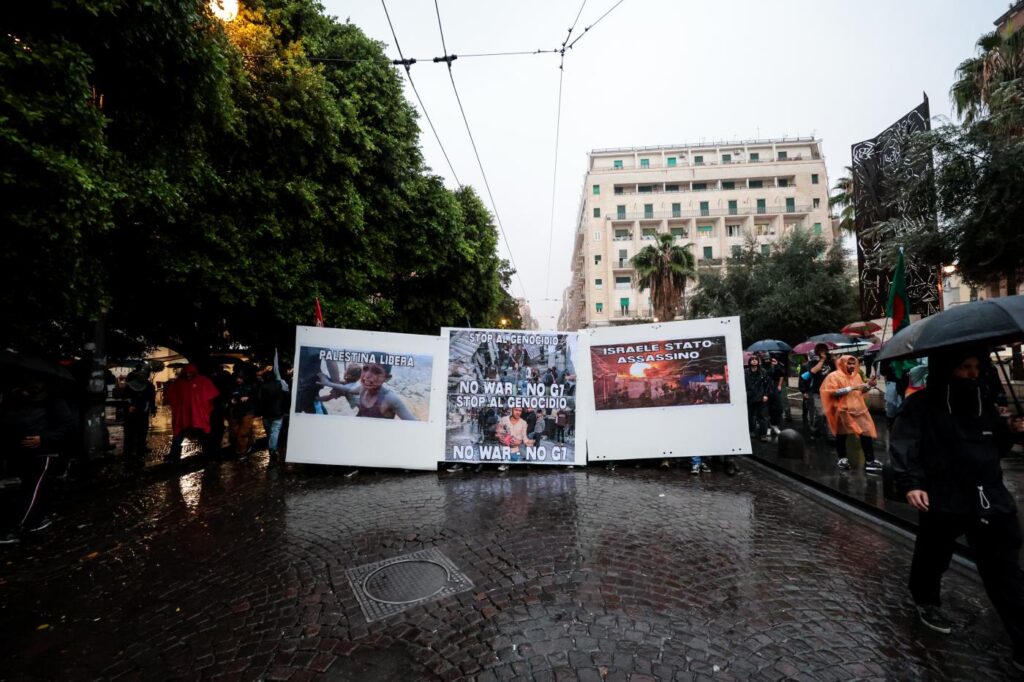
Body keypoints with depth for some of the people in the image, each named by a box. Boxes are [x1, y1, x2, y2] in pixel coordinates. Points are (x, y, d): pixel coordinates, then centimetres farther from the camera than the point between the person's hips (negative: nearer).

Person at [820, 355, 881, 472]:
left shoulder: (857, 375, 12)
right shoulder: (834, 376, -9)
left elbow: (861, 391, 19)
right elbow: (833, 393, -19)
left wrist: (869, 385, 1)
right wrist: (851, 388, -21)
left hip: (859, 409, 5)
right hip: (843, 410, -5)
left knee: (867, 432, 1)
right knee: (842, 434, 8)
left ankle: (869, 460, 11)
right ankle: (841, 457, 23)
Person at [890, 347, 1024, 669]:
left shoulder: (983, 404, 10)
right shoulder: (920, 405, -10)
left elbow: (995, 446, 20)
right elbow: (904, 445, -19)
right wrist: (909, 483, -31)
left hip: (991, 500, 5)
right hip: (941, 501, -5)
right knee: (933, 557, 13)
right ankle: (926, 600, 39)